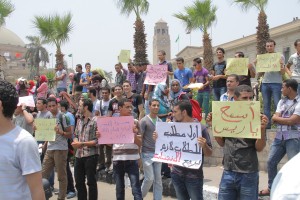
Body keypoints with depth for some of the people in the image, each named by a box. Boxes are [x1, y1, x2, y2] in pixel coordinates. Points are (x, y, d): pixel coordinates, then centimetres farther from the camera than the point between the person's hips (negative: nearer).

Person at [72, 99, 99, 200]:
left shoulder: (95, 121, -10)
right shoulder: (80, 121, 12)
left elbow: (97, 140, -14)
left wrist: (82, 144, -18)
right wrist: (75, 142, -5)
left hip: (91, 155, -7)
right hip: (79, 155, 7)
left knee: (91, 182, 2)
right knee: (79, 181, 14)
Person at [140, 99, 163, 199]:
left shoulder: (160, 121, 10)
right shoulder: (144, 121, -6)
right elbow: (139, 138, -6)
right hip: (147, 154, -5)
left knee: (158, 180, 5)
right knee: (149, 178, -5)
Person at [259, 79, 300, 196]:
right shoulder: (282, 101, 11)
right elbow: (274, 118, 4)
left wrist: (278, 118, -2)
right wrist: (286, 119, -13)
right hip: (279, 137, 7)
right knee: (271, 162, 10)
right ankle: (271, 188, 24)